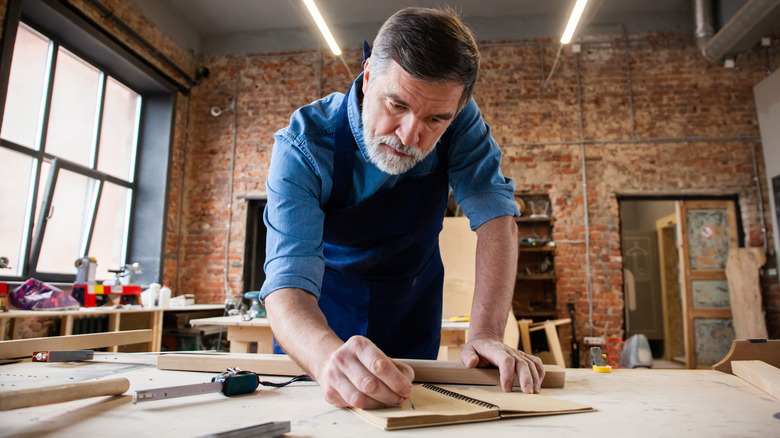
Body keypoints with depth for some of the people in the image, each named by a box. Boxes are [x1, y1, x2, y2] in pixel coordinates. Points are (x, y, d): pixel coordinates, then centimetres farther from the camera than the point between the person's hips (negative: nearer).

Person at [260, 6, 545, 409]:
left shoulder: (459, 121, -23)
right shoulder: (304, 145, -31)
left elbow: (494, 213, -25)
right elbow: (288, 282, -38)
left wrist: (486, 334, -38)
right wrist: (328, 356, -59)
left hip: (412, 304, 2)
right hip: (320, 310, -2)